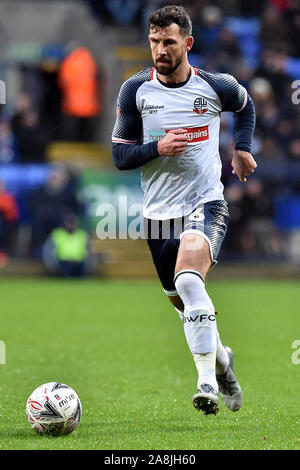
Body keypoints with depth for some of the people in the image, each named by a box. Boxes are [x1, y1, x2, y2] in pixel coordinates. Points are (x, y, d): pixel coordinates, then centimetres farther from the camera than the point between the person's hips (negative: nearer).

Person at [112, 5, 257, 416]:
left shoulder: (216, 87, -3)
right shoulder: (135, 90, -2)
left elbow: (245, 106, 22)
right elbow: (119, 155, 0)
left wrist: (243, 148, 11)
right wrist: (157, 148, -17)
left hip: (206, 204, -3)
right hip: (159, 212, 3)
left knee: (188, 280, -30)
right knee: (185, 304, 13)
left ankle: (208, 381, -28)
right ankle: (221, 358, 42)